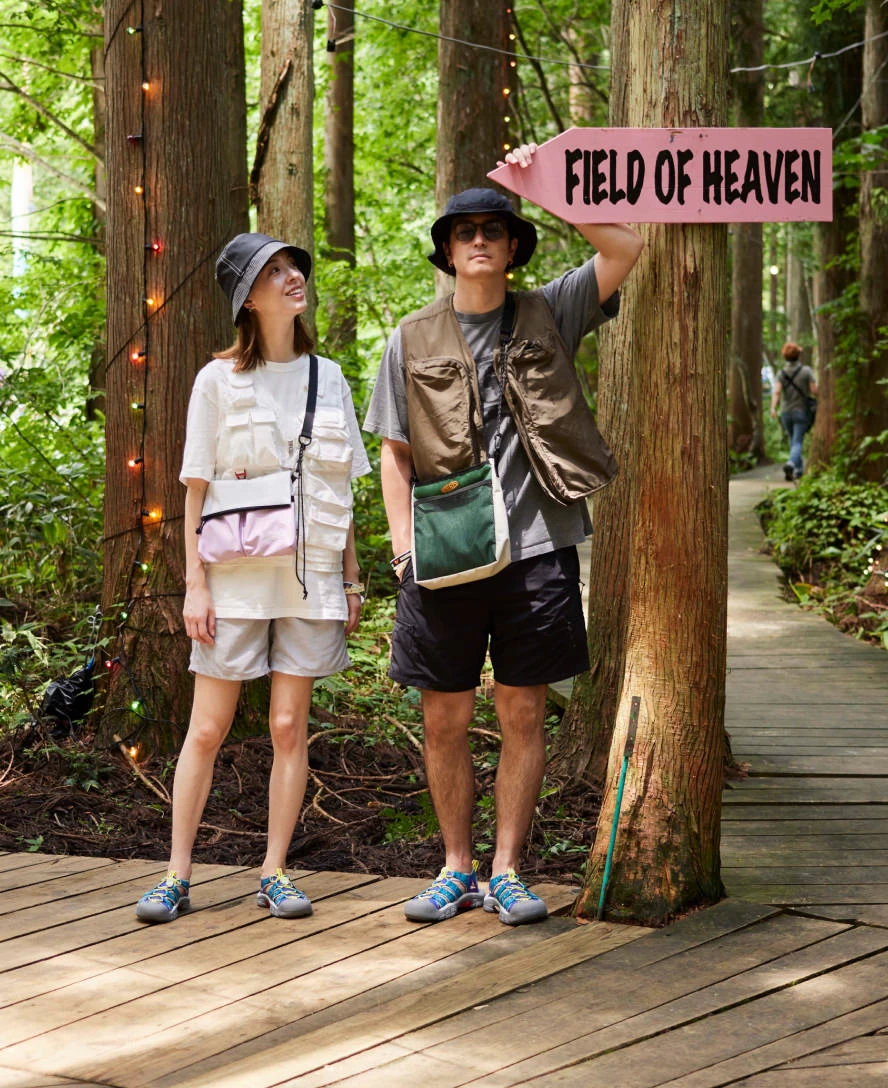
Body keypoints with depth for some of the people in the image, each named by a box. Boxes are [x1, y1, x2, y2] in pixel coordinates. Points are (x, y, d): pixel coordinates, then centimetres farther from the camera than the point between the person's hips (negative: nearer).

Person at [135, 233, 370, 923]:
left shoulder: (328, 379, 10)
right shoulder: (220, 380, 1)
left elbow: (343, 491, 13)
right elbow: (197, 487, 0)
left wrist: (352, 581, 10)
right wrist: (195, 583, -6)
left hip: (311, 575, 2)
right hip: (236, 574, -2)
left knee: (290, 726, 2)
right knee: (207, 729, -1)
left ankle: (275, 873, 10)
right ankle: (177, 878, 6)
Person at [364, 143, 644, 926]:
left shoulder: (548, 316, 7)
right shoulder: (413, 339, 9)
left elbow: (625, 251, -7)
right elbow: (394, 452, 10)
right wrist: (403, 540, -2)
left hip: (536, 547, -1)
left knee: (523, 716, 4)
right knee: (445, 720, 4)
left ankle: (506, 871, 13)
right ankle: (457, 868, 19)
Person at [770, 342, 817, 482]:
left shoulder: (782, 374, 0)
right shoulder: (806, 371, -7)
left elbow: (776, 392, -15)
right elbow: (814, 390, -10)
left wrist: (773, 408, -26)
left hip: (786, 412, 3)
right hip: (802, 411, -3)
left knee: (793, 441, 21)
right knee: (797, 443, -8)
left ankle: (799, 468, 28)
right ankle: (790, 463, -34)